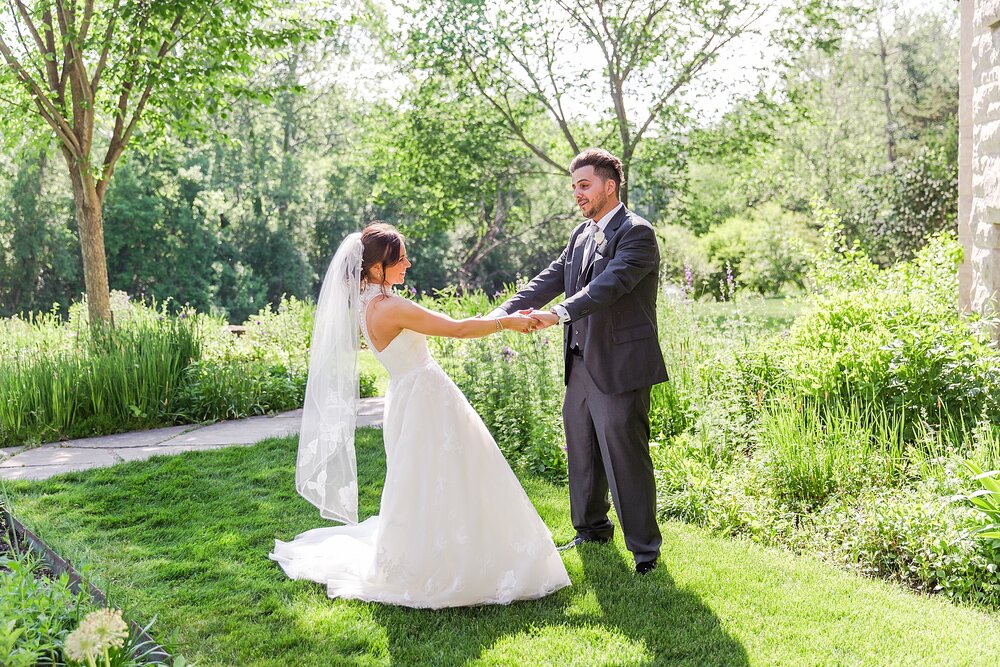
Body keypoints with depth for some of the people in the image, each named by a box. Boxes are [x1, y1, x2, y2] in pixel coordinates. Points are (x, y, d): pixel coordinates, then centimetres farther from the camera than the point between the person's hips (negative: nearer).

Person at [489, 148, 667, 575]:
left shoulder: (636, 233, -12)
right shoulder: (581, 235, 15)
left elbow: (610, 284, -26)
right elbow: (550, 279, 10)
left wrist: (557, 313, -39)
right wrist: (503, 313, -3)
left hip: (619, 368, -9)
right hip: (581, 365, 9)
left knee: (624, 457, -3)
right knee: (582, 452, 19)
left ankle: (644, 548, 12)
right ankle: (592, 528, 38)